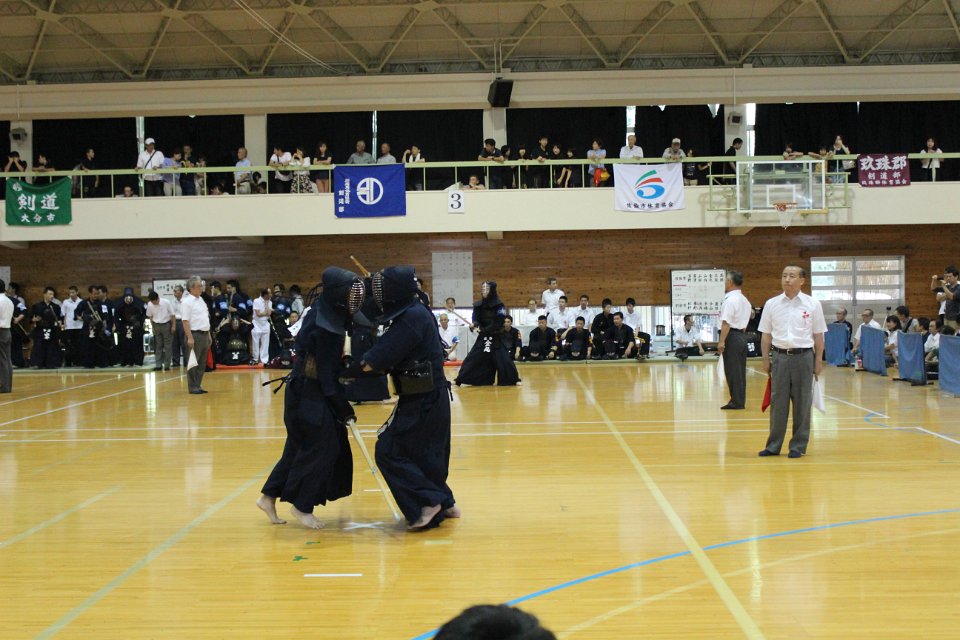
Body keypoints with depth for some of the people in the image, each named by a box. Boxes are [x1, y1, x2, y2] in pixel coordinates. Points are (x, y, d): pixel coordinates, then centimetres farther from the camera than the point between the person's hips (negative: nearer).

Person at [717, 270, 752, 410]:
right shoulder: (744, 300, 15)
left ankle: (736, 402, -2)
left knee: (732, 371, -4)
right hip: (742, 335, 9)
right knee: (740, 371, 12)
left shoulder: (730, 300, -15)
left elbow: (726, 323, -20)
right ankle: (740, 401, 16)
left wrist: (721, 341, -20)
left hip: (732, 336, -9)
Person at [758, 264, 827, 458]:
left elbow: (818, 335, 3)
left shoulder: (812, 304, 0)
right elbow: (766, 335, 8)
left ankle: (798, 446, 13)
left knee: (802, 404, 4)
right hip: (779, 356, 1)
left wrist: (818, 361, 0)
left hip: (803, 356, -1)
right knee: (777, 403, 4)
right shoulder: (772, 304, 4)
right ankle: (774, 445, 12)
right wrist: (766, 359, 4)